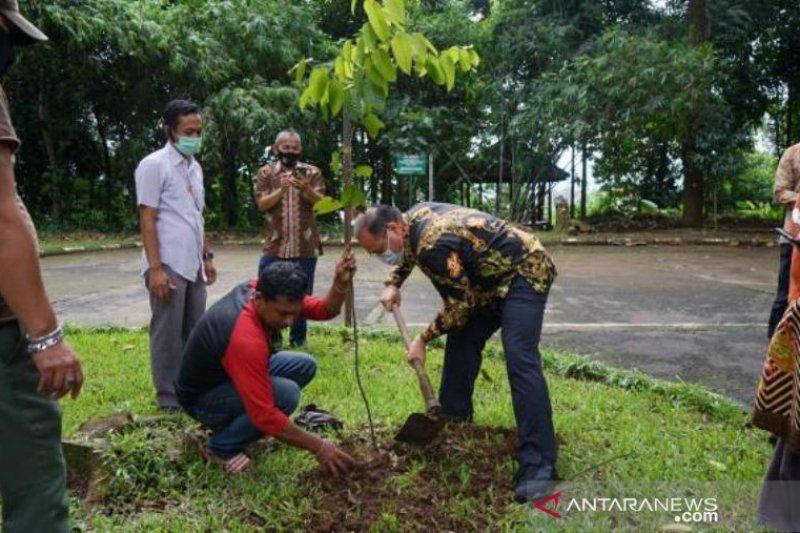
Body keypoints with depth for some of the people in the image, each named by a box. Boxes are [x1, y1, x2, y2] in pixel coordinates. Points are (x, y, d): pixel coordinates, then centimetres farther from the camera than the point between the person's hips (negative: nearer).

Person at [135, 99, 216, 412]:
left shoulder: (194, 167, 15)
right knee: (168, 333, 1)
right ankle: (169, 397, 12)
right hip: (168, 266, -7)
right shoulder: (154, 165, -7)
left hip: (193, 265, 7)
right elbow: (147, 220, -12)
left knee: (194, 331, 12)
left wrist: (206, 257, 18)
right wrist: (156, 268, -18)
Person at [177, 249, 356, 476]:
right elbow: (265, 414, -36)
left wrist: (340, 284, -32)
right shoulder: (246, 339, -38)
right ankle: (220, 447, -8)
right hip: (202, 397, -8)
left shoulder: (262, 290, -15)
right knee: (287, 394, -29)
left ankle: (236, 419, 11)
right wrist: (319, 447, -30)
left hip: (228, 373, 9)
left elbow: (325, 310, -10)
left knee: (305, 365, 1)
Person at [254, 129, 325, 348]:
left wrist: (306, 190, -24)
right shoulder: (266, 172, 7)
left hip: (305, 245, 0)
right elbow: (262, 204, -3)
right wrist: (282, 189, -18)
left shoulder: (312, 172, 6)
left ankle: (298, 339, 19)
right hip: (275, 244, 0)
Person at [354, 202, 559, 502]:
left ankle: (538, 466, -22)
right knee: (461, 341, 10)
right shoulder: (415, 216, -1)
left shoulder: (434, 245, -30)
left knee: (519, 360, -22)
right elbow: (408, 252, 25)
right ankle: (453, 420, 26)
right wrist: (393, 285, 12)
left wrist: (423, 339, -8)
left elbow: (459, 306, -20)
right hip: (493, 278, 10)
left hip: (525, 272, -10)